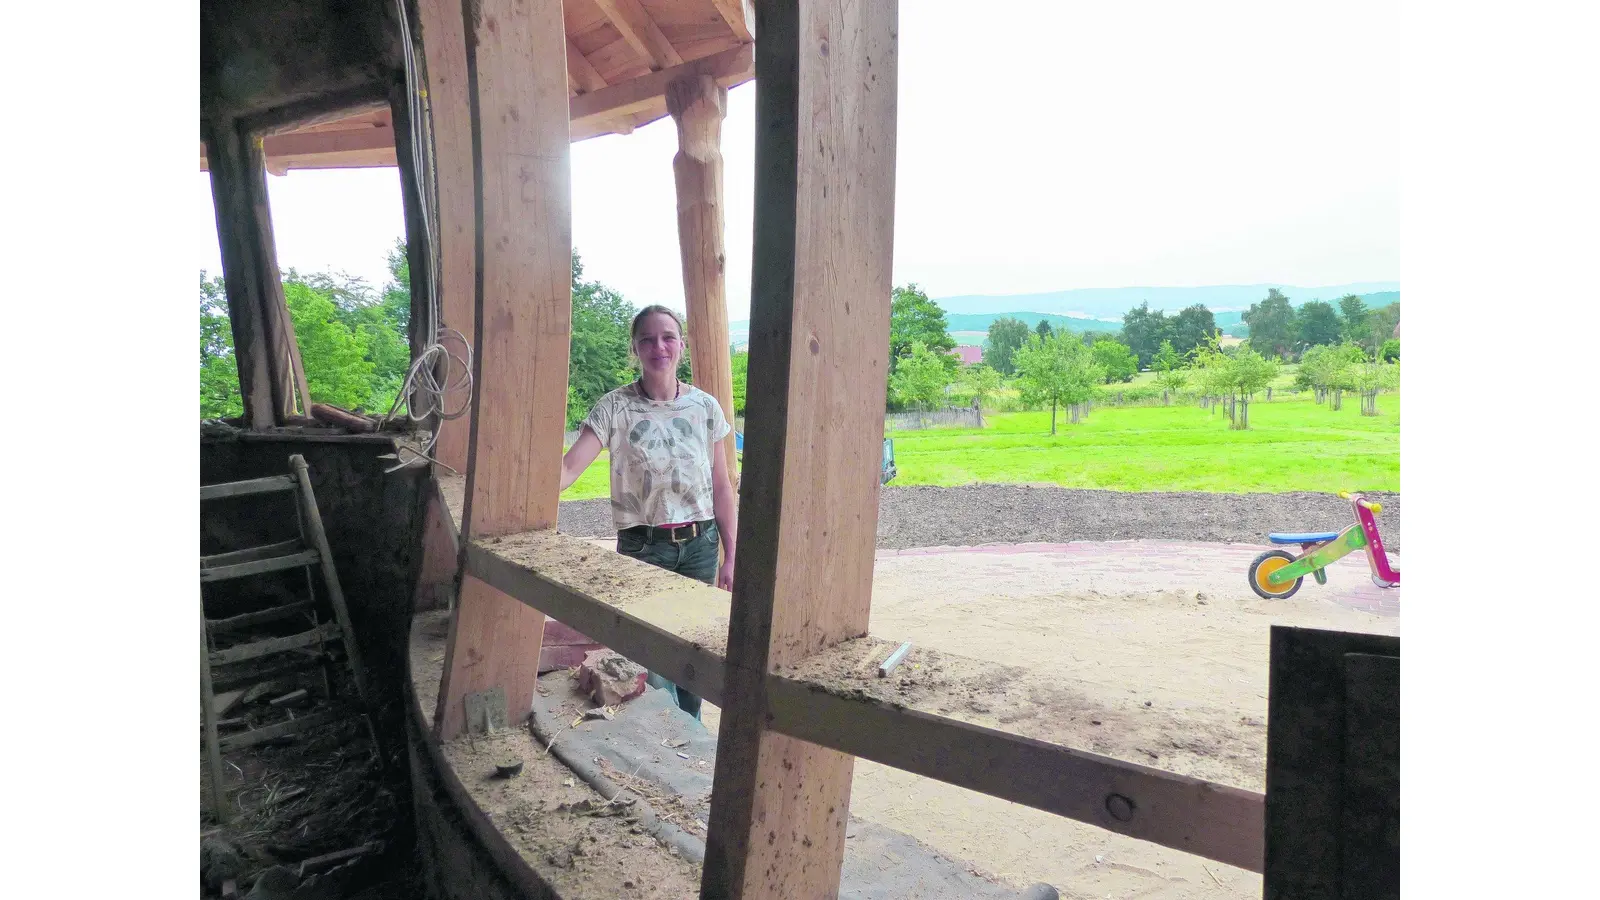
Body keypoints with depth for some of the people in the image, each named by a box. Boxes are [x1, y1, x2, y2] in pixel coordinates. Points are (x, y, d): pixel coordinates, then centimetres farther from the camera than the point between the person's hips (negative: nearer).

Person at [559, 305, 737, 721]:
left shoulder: (705, 407, 0)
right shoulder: (614, 408, -7)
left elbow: (721, 487, 4)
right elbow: (568, 468, -18)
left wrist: (731, 556, 4)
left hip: (700, 545, 2)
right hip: (642, 546, -2)